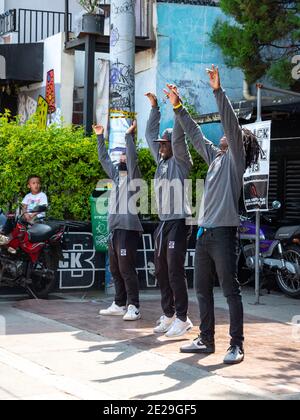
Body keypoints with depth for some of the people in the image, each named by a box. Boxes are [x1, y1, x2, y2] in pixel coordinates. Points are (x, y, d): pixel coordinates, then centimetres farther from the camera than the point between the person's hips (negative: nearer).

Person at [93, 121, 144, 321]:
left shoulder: (133, 176, -1)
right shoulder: (116, 175, 19)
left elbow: (133, 157, -17)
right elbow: (104, 159, 27)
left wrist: (130, 135, -17)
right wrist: (100, 137, 28)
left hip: (128, 228, -8)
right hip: (114, 228, 8)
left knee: (127, 269, -11)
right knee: (116, 269, 11)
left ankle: (134, 307, -9)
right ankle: (119, 305, 17)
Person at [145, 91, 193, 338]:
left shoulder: (180, 161, -5)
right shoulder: (161, 161, 15)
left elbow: (179, 138, -21)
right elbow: (150, 135, 21)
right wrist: (154, 107, 19)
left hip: (179, 222, -8)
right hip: (163, 223, 8)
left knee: (175, 271, -10)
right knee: (161, 271, 9)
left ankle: (182, 319, -6)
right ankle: (168, 315, 18)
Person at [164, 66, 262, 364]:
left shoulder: (235, 157, 1)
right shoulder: (215, 157, 20)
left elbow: (231, 124, -11)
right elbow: (195, 134, 26)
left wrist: (218, 91, -18)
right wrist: (178, 107, 24)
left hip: (224, 232, -8)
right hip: (204, 232, 8)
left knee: (231, 290, -6)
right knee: (202, 289, 11)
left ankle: (237, 345, -4)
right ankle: (206, 339, 19)